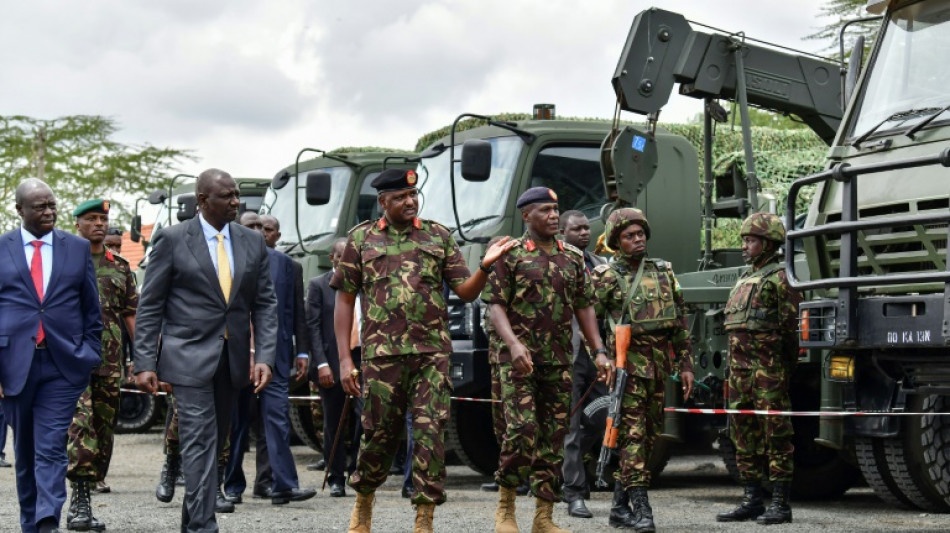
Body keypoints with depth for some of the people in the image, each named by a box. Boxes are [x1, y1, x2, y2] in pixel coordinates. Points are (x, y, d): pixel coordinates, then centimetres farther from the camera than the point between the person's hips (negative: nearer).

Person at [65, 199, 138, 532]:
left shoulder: (120, 268, 16)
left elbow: (132, 316, 16)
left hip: (110, 362, 4)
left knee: (103, 432, 4)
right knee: (80, 423, -19)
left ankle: (79, 504, 13)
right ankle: (81, 499, -22)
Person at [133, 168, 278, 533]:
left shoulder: (252, 243, 8)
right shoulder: (172, 240, -3)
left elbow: (265, 305, 8)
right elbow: (150, 307, -3)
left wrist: (264, 357, -5)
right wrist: (144, 363, -9)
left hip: (232, 360, 5)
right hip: (190, 357, -5)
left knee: (215, 443, 12)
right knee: (200, 443, -11)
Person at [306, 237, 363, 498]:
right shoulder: (318, 285, 4)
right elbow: (313, 326, -3)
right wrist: (321, 363, -12)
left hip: (361, 359, 2)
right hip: (331, 363, -2)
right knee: (333, 424, 3)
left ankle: (356, 465, 9)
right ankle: (336, 479, 12)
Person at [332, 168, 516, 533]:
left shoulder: (438, 237, 10)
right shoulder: (361, 238, 7)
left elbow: (466, 292, 7)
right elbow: (345, 299, 7)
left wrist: (485, 268, -14)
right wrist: (344, 358, 1)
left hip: (432, 352, 1)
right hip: (382, 353, 0)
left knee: (430, 433, -6)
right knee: (379, 433, 6)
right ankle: (363, 502, 31)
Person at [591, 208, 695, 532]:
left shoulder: (663, 271, 14)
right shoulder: (606, 277, 0)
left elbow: (680, 321, 16)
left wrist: (685, 364, 11)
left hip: (660, 363, 6)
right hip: (629, 360, -6)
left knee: (650, 434, 8)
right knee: (633, 432, -13)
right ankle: (641, 507, -16)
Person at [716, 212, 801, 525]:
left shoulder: (780, 277, -6)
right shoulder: (746, 279, 22)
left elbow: (790, 326, -13)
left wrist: (786, 367, -17)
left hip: (769, 369, -9)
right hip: (740, 368, 9)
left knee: (776, 434, -6)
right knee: (745, 435, 10)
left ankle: (781, 504, -4)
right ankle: (753, 501, 16)